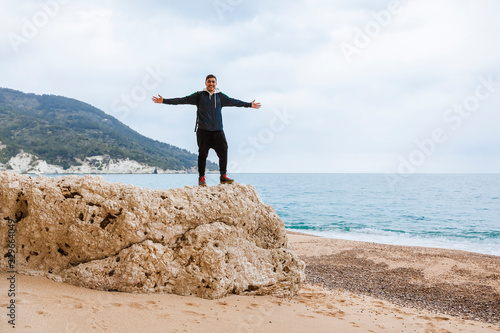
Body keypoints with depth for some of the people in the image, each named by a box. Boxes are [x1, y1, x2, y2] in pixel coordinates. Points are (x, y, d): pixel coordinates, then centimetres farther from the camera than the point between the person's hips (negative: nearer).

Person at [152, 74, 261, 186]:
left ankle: (223, 176, 4)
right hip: (203, 130, -2)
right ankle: (201, 178, 8)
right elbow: (183, 100, 4)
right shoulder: (199, 95, 6)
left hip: (218, 130, 2)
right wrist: (164, 101, -1)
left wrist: (249, 105, 31)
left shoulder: (220, 96, 14)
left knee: (223, 152, -5)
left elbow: (234, 102, 24)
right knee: (202, 154, -1)